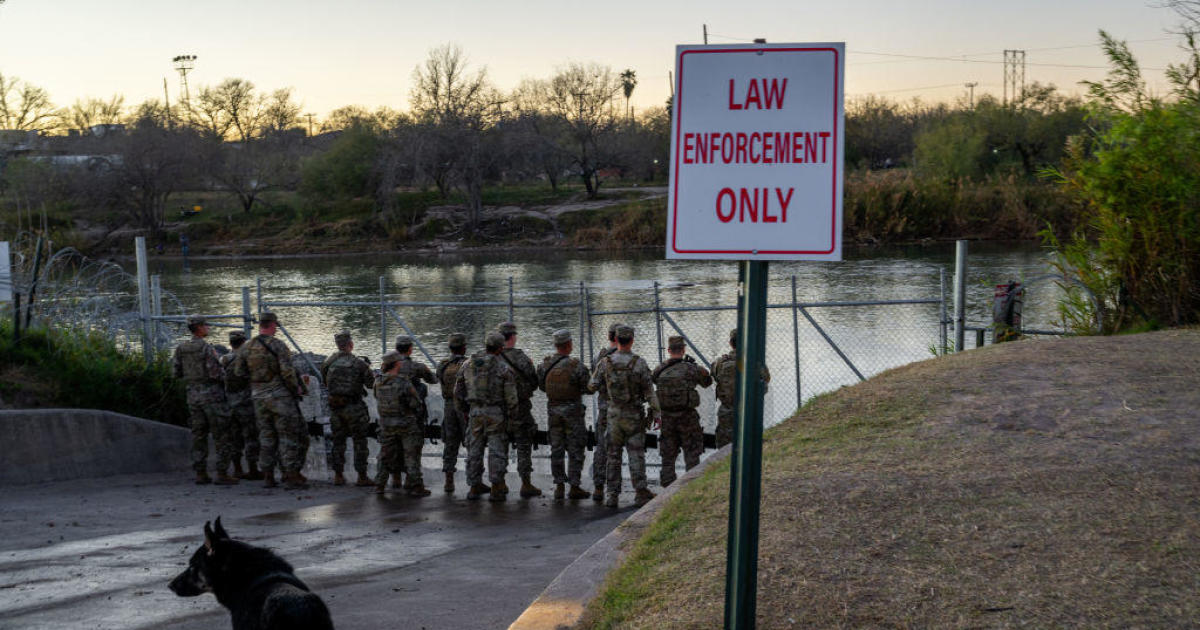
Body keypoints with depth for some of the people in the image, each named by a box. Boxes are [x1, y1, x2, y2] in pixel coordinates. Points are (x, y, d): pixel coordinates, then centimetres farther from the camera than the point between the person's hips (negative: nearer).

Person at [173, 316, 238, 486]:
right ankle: (222, 474, -5)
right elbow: (215, 374, -20)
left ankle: (200, 474, 10)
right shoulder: (207, 348, -15)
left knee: (198, 435, 11)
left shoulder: (181, 349, 5)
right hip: (211, 393, -7)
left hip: (193, 394, 7)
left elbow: (177, 373, 8)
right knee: (222, 435, -1)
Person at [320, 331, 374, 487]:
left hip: (335, 406, 4)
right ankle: (362, 477, 4)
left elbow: (325, 383, 11)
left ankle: (338, 476, 15)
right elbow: (370, 382, -5)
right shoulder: (357, 363, -13)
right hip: (353, 406, -4)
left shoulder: (328, 363, 1)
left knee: (338, 441, 14)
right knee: (360, 441, 4)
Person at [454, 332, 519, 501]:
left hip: (475, 412, 4)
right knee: (497, 449, 0)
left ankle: (475, 487, 17)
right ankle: (496, 489, -3)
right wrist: (513, 417, 0)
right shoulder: (503, 367, -9)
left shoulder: (468, 365, 5)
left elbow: (458, 391, 10)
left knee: (475, 449, 12)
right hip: (496, 412, -4)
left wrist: (464, 412, 21)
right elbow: (511, 396, -11)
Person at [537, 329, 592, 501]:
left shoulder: (545, 364, -4)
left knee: (556, 448, 11)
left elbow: (541, 386, 6)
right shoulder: (576, 365, -17)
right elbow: (587, 387, -11)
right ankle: (574, 487, 4)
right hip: (572, 409, -4)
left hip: (553, 409, 4)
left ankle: (559, 486, 12)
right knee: (575, 450, 3)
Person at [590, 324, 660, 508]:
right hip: (635, 415, -2)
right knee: (636, 454, 4)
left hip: (614, 414, 2)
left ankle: (612, 494, 6)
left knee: (613, 454, 8)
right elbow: (649, 392, -11)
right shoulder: (639, 363, -13)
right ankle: (641, 492, 2)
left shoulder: (606, 363, -7)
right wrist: (655, 413, -2)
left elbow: (593, 386, 1)